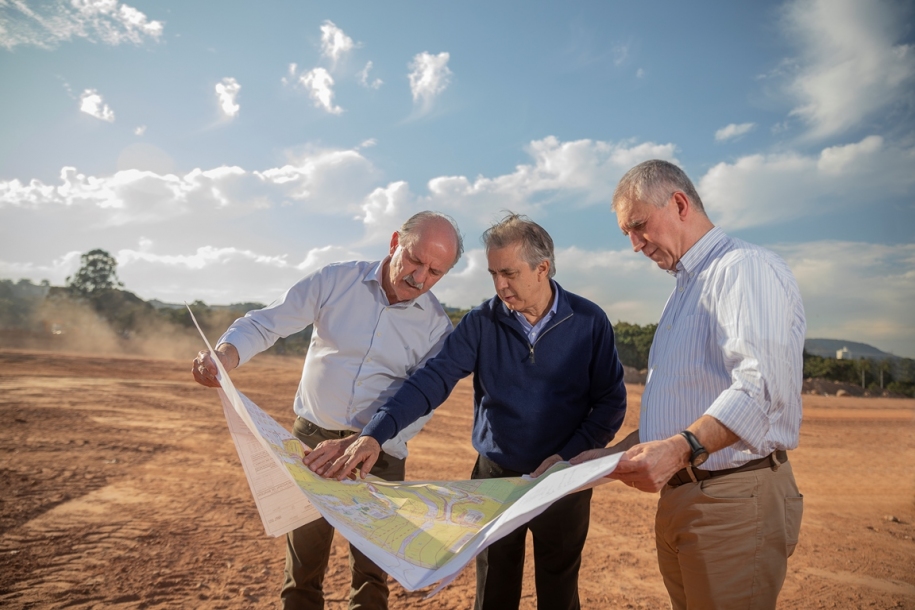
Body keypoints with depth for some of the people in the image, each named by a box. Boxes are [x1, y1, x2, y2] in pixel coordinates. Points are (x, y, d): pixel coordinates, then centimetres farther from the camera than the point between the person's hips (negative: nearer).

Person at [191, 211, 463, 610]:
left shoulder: (436, 326, -7)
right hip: (311, 438, 1)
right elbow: (265, 323, -9)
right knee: (303, 567, 15)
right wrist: (225, 355, -29)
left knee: (372, 573, 14)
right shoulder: (334, 281, -7)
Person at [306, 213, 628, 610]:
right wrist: (375, 434, -30)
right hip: (494, 477, 1)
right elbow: (432, 380, -18)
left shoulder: (588, 322, -8)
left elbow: (611, 401, -5)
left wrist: (568, 457, -16)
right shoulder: (481, 323, -8)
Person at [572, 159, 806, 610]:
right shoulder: (684, 289, 19)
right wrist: (610, 456, 13)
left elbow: (762, 386, -25)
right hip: (677, 498, 9)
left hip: (735, 501, -8)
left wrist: (682, 449, -34)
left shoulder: (746, 268, -10)